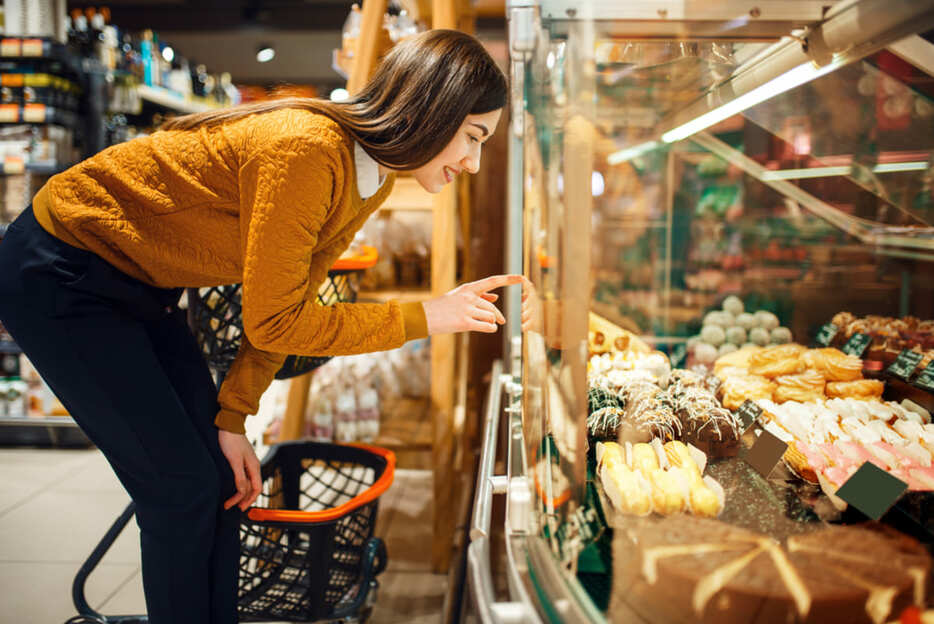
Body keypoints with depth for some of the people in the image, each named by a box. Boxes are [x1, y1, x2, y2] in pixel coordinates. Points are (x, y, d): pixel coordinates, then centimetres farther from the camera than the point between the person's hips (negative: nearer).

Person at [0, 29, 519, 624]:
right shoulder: (306, 150, -32)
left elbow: (287, 301, 2)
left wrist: (232, 419, 0)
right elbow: (273, 323, -25)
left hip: (140, 286, 8)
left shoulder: (374, 178, -4)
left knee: (221, 477, 8)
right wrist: (424, 318, -23)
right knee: (183, 487, -5)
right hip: (58, 277, -8)